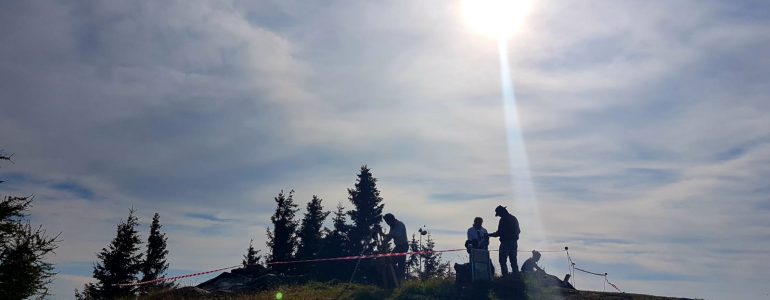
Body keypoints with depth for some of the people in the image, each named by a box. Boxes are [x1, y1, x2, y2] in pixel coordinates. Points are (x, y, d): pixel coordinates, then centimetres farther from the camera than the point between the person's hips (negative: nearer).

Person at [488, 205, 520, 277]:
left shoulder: (503, 219, -12)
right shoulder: (514, 218, 14)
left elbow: (499, 233, -15)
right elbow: (518, 231, 19)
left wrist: (489, 235, -4)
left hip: (506, 243, -8)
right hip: (514, 243, 8)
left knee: (503, 261, -5)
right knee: (513, 261, 12)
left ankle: (505, 276, -13)